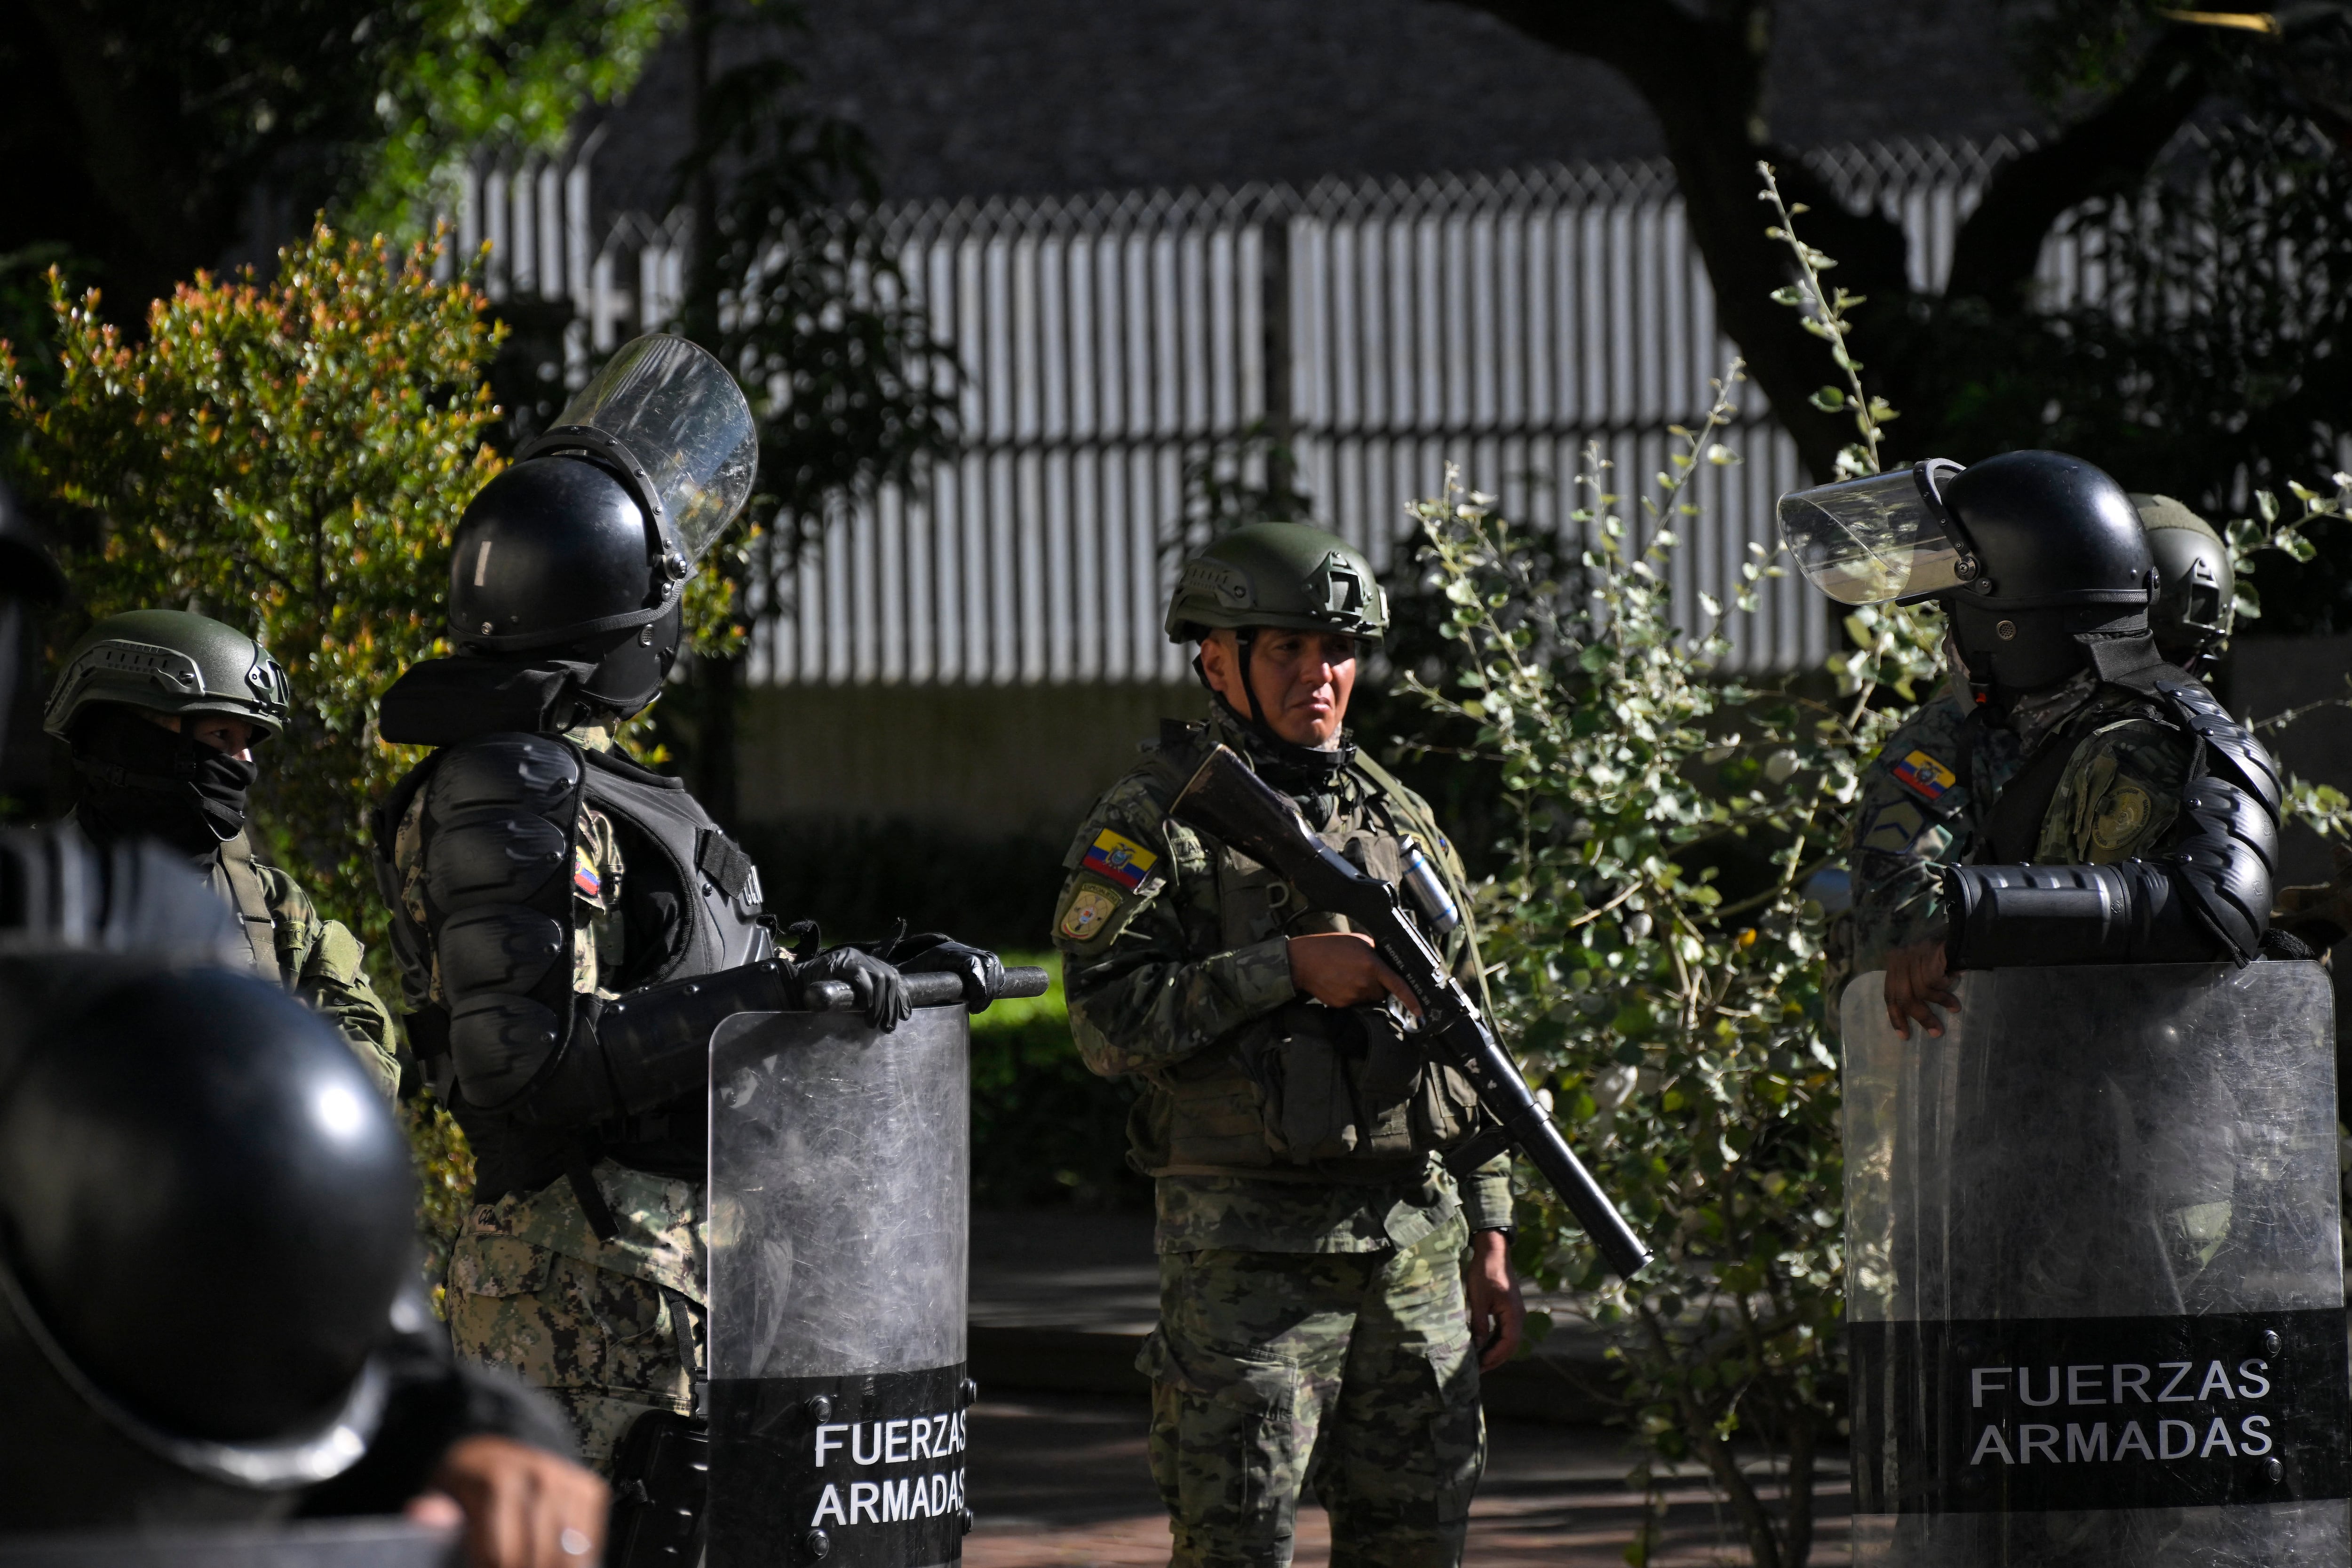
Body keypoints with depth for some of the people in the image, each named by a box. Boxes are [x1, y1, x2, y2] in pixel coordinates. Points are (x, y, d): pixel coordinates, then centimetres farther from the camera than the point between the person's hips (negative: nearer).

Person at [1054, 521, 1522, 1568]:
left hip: (1415, 1247, 5)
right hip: (1250, 1255, -5)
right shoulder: (1155, 822, -2)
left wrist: (1489, 1244, 12)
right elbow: (1109, 1021, -13)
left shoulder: (1403, 823, 15)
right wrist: (1288, 969, -19)